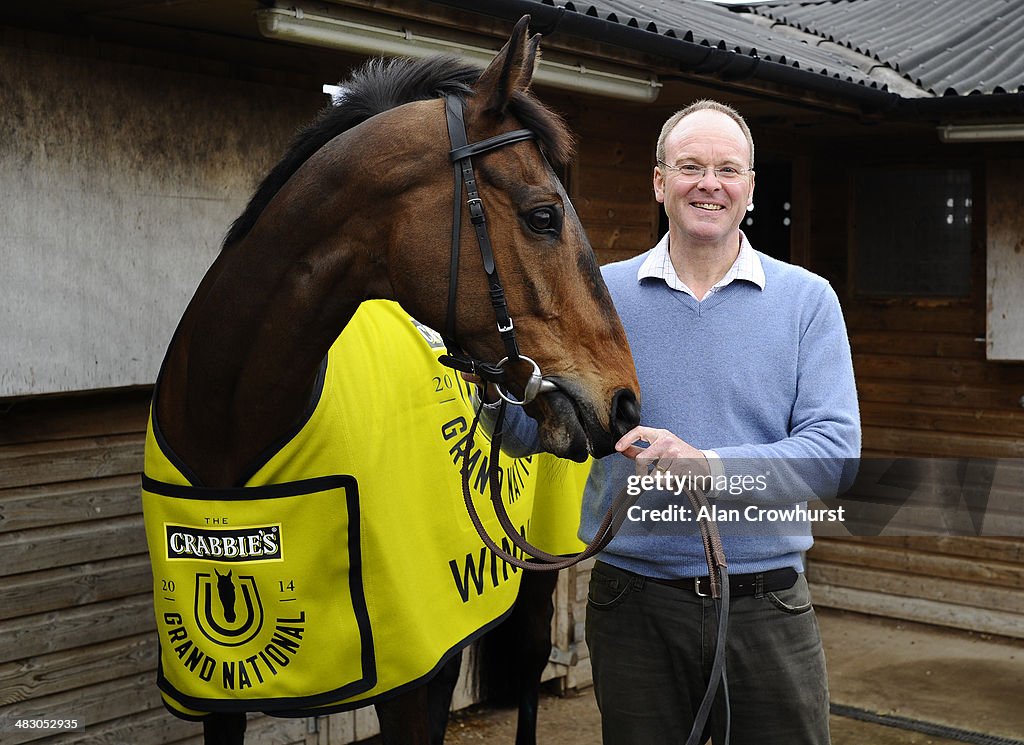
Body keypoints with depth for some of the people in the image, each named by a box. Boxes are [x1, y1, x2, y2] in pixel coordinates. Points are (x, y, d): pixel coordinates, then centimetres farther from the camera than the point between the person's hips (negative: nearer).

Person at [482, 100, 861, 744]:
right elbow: (530, 431, 3)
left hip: (766, 605, 0)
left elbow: (835, 449, -10)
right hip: (634, 602, 1)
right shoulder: (601, 294, 2)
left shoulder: (807, 299, 0)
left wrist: (710, 466, -25)